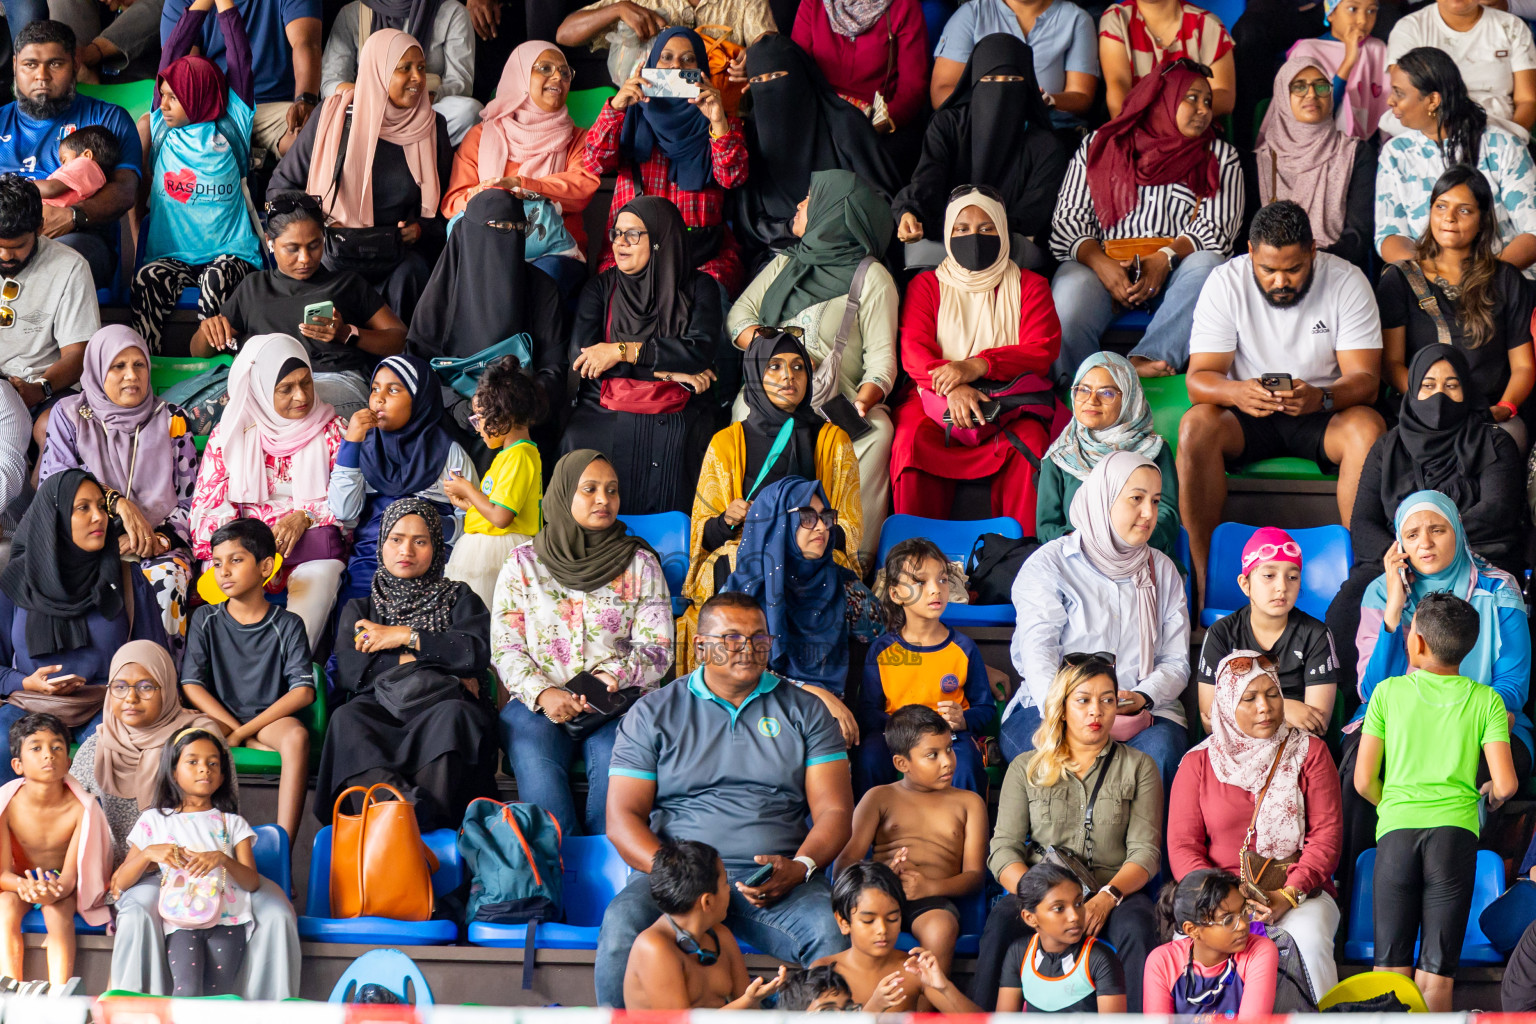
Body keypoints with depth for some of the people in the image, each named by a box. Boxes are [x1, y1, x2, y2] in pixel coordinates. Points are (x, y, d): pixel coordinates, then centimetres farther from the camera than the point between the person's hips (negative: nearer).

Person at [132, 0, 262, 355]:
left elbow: (240, 60, 4)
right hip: (171, 255, 2)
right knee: (147, 279, -29)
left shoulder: (230, 132, 6)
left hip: (230, 253, -2)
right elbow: (171, 55, 13)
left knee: (217, 280, -35)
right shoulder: (163, 132, 13)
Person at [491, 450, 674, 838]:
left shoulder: (639, 564, 12)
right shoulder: (524, 564, 12)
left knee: (615, 768, -34)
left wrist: (609, 679, -14)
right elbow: (505, 647, 7)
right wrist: (542, 694, -12)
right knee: (538, 768, -32)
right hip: (539, 703, 0)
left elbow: (656, 649, 6)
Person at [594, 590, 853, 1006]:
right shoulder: (652, 714, 12)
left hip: (777, 878, 1)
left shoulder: (804, 711, 15)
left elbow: (834, 810, 9)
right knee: (621, 929, -34)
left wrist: (799, 868, -13)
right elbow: (622, 816, 5)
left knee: (835, 933, -33)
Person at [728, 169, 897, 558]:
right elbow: (739, 315, 16)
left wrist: (865, 399, -25)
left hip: (839, 401, -3)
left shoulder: (871, 277, 7)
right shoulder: (784, 264, 24)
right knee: (745, 409, -32)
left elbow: (881, 354, -3)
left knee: (877, 429, -35)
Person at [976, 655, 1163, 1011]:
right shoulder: (1026, 769, 15)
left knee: (1135, 929, -36)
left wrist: (1107, 898, -18)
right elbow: (1004, 849, 5)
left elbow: (1145, 851, 3)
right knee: (1001, 922, -33)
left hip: (1115, 892, 0)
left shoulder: (1138, 767, 14)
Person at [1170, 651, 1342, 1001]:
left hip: (1300, 892, 0)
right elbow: (1182, 847, 4)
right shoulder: (1198, 763, 10)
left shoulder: (1309, 752, 9)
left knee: (1308, 940, -34)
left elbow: (1326, 834, 2)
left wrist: (1288, 895, -14)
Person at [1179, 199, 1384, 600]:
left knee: (1368, 428, -32)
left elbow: (1365, 378, -14)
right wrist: (1236, 393, -38)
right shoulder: (1226, 283, -9)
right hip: (1248, 416, 0)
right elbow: (1199, 378, -13)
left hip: (1323, 416, 0)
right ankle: (1205, 575, -28)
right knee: (1196, 425, -30)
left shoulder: (1347, 282, -9)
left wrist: (1321, 398, -38)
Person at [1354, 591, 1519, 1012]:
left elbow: (1364, 781, 3)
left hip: (1397, 830, 0)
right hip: (1456, 831, 0)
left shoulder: (1388, 692, 4)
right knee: (1436, 972, 2)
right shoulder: (1486, 701, 4)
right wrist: (1491, 796, 21)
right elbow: (1505, 784, -3)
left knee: (1391, 965, 5)